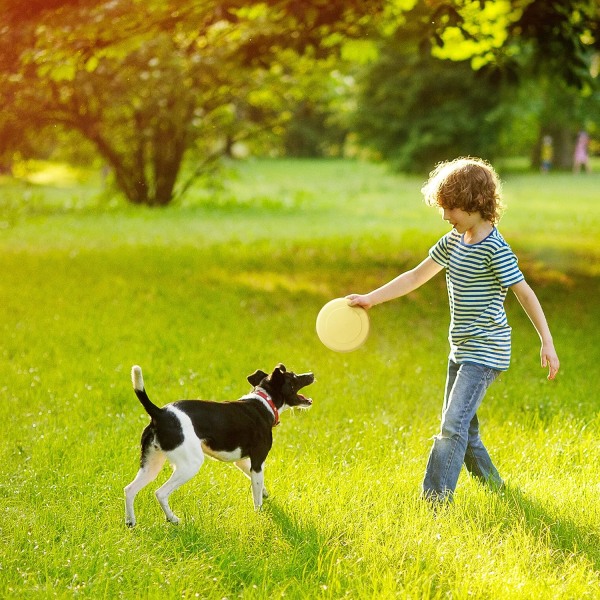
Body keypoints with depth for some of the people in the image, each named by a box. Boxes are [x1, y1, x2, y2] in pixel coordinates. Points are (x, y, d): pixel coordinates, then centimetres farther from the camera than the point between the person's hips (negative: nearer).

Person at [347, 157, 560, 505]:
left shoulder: (494, 248, -17)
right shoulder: (453, 242, 8)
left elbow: (525, 293, -18)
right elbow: (416, 277, 15)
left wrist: (547, 343, -21)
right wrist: (370, 299, 11)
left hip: (486, 350, -9)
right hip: (462, 350, 9)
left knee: (453, 425, -16)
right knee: (462, 428, 15)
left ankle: (434, 500, -16)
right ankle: (494, 488, 31)